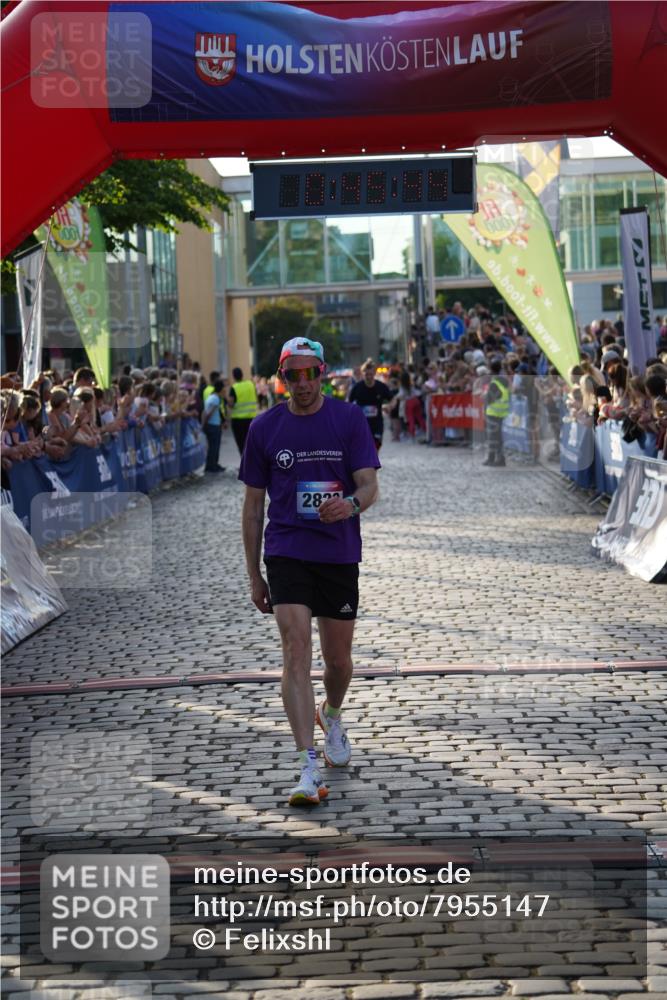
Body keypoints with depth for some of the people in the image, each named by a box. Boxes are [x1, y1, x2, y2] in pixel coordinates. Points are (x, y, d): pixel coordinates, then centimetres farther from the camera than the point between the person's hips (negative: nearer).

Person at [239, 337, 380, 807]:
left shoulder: (350, 419, -1)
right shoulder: (264, 428, 3)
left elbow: (370, 486, -6)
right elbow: (254, 504, 8)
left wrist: (351, 504, -31)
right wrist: (254, 574, 6)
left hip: (339, 553, 1)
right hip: (286, 552, -1)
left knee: (338, 658, 10)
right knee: (296, 649, -16)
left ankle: (331, 716, 46)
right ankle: (309, 769, -18)